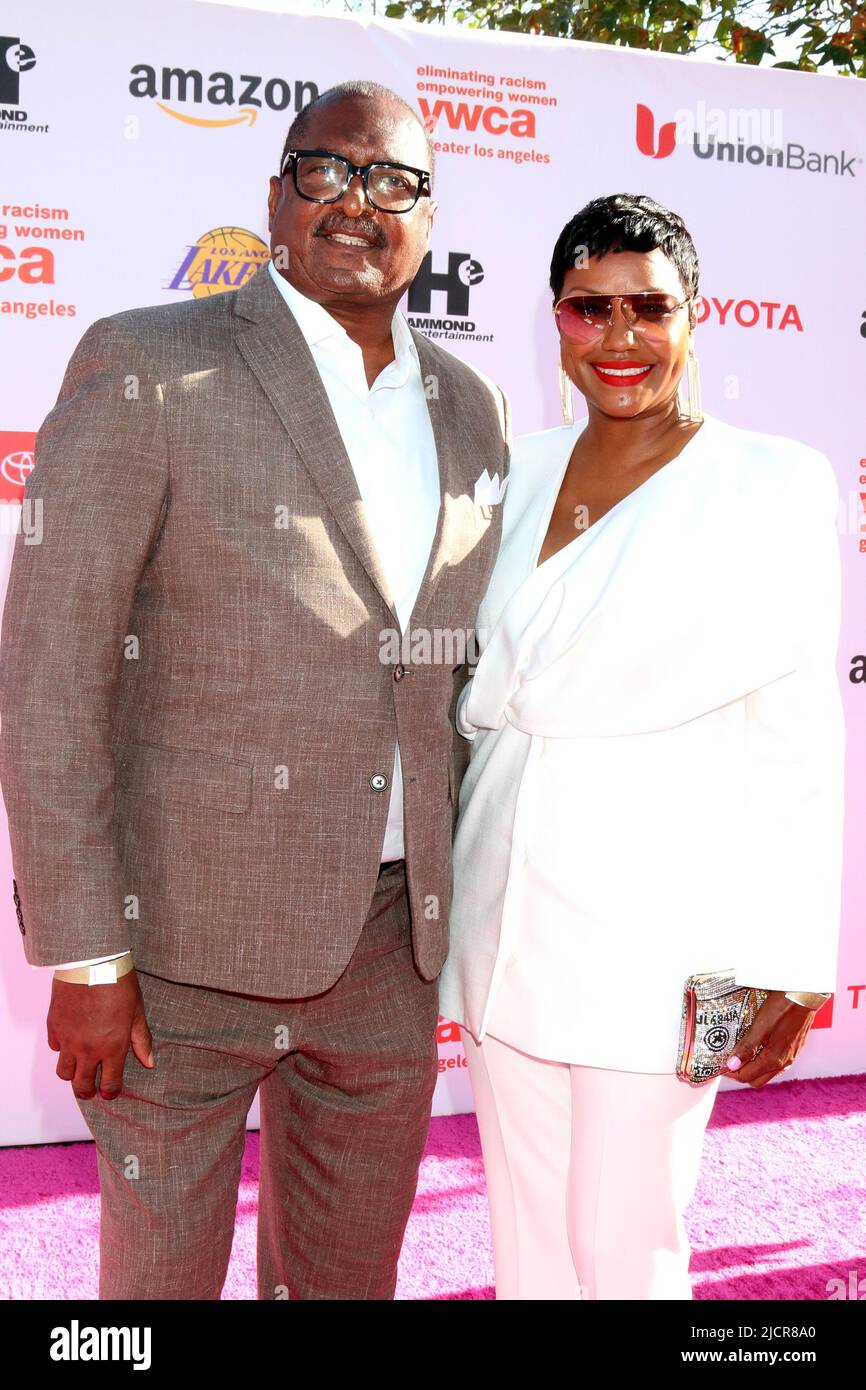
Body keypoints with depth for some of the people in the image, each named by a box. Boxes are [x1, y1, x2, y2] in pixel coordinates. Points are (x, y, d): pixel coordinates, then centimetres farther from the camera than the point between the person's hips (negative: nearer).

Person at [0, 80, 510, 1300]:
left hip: (388, 932, 5)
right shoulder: (145, 368, -10)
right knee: (164, 1271, 15)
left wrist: (461, 903, 13)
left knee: (350, 1270, 21)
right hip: (185, 937, -4)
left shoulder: (470, 408, 7)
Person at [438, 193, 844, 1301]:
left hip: (652, 910, -5)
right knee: (525, 1228, 16)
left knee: (624, 1240, 6)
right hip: (507, 903, 5)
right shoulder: (523, 472, 8)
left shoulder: (773, 483, -7)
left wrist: (793, 957, -10)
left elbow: (798, 731, -8)